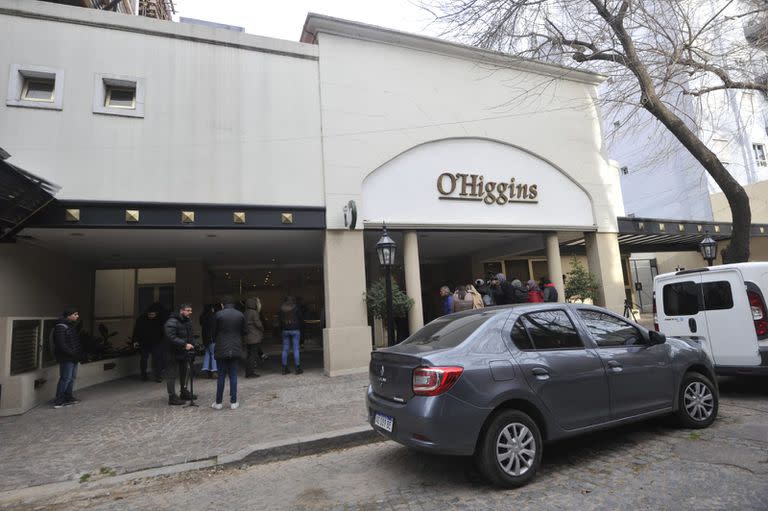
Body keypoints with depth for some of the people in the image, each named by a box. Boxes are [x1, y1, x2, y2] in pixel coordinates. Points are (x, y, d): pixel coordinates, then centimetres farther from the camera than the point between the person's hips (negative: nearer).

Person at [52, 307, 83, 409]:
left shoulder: (70, 326, 18)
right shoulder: (61, 327, -13)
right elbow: (61, 344, -21)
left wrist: (79, 354, 12)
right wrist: (72, 353, -21)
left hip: (73, 358, 10)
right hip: (66, 358, -10)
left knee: (72, 378, 13)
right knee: (66, 378, -7)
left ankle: (68, 398, 22)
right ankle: (59, 401, -1)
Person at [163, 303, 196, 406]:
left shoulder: (188, 321, 9)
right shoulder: (172, 322, -19)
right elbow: (171, 337, -28)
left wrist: (190, 345, 4)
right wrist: (184, 344, -31)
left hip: (183, 352, 9)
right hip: (173, 354, -9)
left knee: (183, 373, 19)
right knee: (172, 375, -4)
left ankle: (184, 392, 33)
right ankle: (172, 397, 2)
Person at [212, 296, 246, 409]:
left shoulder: (219, 314, -8)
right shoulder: (240, 315, 0)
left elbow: (214, 332, -1)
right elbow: (243, 332, 5)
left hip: (221, 349, -2)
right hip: (235, 349, 2)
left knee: (221, 376, 7)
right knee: (233, 376, 8)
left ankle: (218, 403, 14)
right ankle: (233, 402, 11)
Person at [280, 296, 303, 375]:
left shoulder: (282, 309, 3)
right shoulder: (296, 308, -4)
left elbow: (280, 321, 6)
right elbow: (300, 319, 0)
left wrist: (282, 330, 11)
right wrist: (300, 330, 11)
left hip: (285, 330, 3)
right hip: (295, 330, -3)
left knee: (285, 349, 8)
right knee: (296, 349, -1)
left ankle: (284, 368, 11)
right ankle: (298, 368, 0)